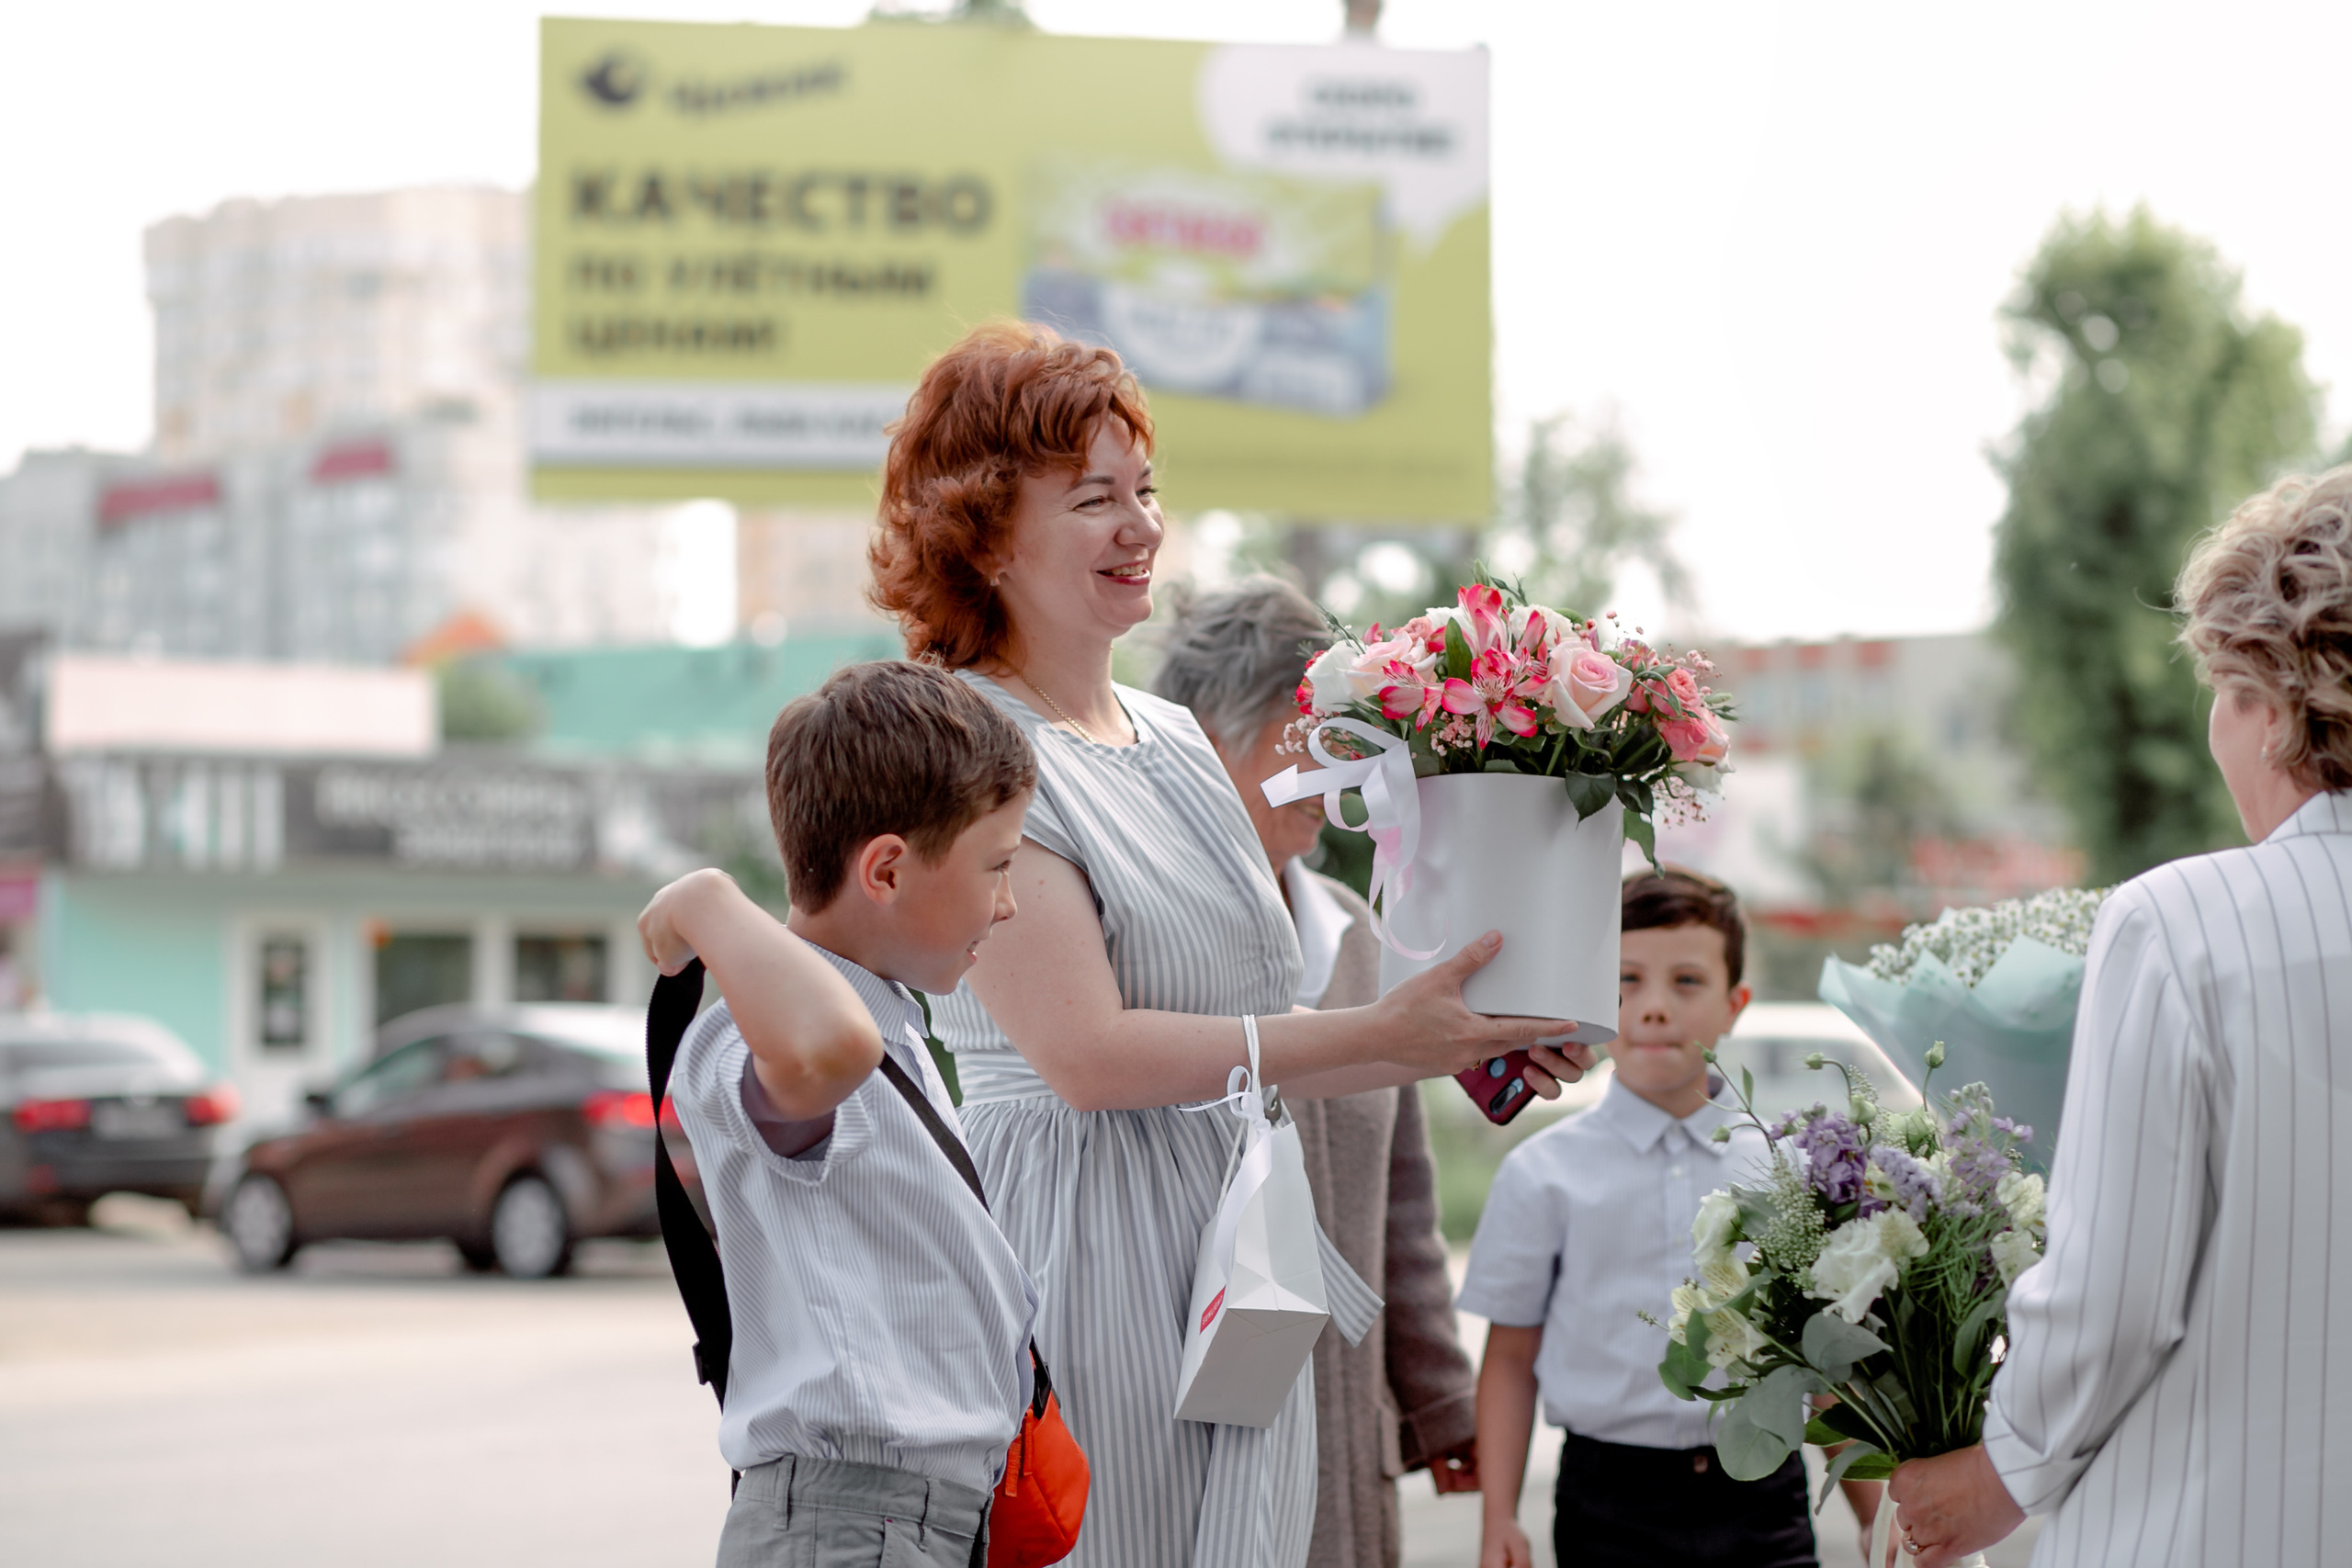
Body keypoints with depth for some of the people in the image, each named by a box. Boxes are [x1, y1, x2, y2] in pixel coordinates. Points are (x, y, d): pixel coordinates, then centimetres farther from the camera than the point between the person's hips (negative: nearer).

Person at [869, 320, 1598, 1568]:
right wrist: (1371, 1032, -17)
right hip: (1087, 1265, -8)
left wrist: (1451, 1052, 3)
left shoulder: (1171, 740, 15)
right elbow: (1088, 1054, -18)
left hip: (1237, 1258, 8)